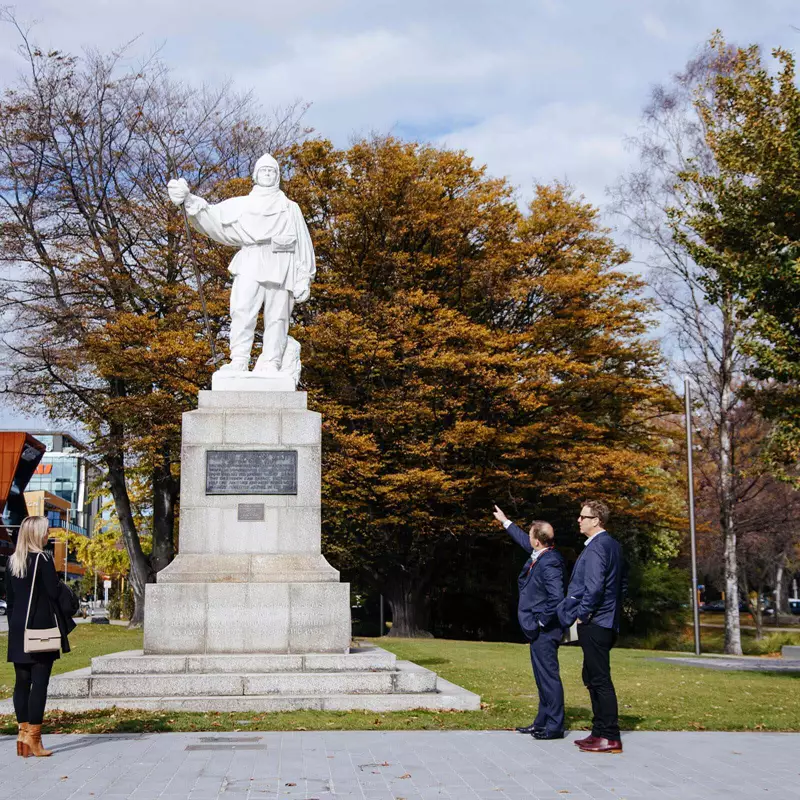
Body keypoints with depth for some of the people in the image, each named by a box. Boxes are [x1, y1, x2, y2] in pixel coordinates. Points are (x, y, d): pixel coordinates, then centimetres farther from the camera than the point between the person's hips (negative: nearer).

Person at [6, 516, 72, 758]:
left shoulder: (12, 561, 9)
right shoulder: (43, 559, -10)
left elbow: (10, 598, 11)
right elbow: (53, 593, -12)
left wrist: (14, 626, 16)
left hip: (18, 630, 6)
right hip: (42, 628, -6)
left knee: (22, 682, 9)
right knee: (39, 683, -4)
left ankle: (23, 733, 11)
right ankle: (33, 738, -5)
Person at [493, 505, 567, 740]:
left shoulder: (549, 563, -22)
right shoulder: (540, 555, 7)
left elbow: (557, 597, -28)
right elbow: (524, 540, 28)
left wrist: (542, 622, -18)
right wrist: (505, 522, 37)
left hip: (544, 631, -10)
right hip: (538, 631, 10)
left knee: (548, 676, -4)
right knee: (542, 677, 17)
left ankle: (555, 727, 2)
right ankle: (542, 722, 26)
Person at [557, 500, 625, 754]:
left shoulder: (595, 547, -16)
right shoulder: (612, 544, 15)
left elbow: (594, 587, -24)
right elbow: (621, 583, 23)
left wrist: (582, 614, -14)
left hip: (593, 624, -10)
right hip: (606, 622, 10)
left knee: (600, 679, -6)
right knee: (592, 677, 16)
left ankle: (610, 738, -3)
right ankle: (600, 731, 21)